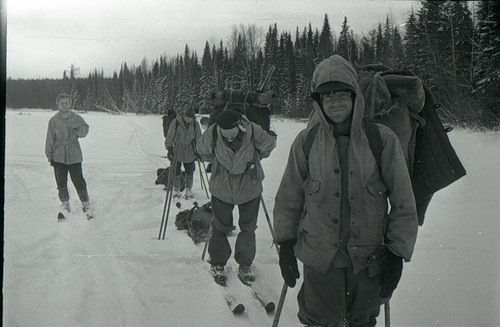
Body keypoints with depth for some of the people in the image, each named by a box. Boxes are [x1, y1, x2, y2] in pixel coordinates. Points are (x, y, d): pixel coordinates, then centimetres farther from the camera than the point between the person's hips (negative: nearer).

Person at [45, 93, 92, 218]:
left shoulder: (76, 118, -3)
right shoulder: (53, 121, 0)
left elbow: (84, 131, -15)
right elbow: (50, 139, 5)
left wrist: (78, 128, -37)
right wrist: (50, 156, 6)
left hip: (74, 156, -1)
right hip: (59, 157, 1)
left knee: (79, 182, -1)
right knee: (61, 183, 7)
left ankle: (86, 204, 15)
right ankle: (65, 205, 25)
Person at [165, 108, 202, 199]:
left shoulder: (195, 124, -3)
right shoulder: (175, 122, -11)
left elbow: (198, 138, 7)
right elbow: (170, 136, -4)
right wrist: (169, 148, -3)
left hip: (190, 153, 2)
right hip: (176, 152, -2)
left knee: (190, 172, 6)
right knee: (176, 172, 5)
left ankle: (188, 190, 19)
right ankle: (176, 190, 19)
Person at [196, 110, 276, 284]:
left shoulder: (253, 131, -23)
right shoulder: (212, 134, -22)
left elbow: (268, 146, 0)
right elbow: (203, 151, 1)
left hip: (249, 188, 0)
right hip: (221, 189, 0)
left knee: (248, 227, 11)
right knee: (220, 227, 8)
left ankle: (245, 265, 29)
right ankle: (217, 263, 28)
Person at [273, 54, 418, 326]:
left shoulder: (382, 140, -7)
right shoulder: (306, 141, -4)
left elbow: (403, 204, -2)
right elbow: (288, 197, 7)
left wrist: (396, 254, -2)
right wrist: (286, 244, 7)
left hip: (368, 258, 0)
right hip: (319, 256, 0)